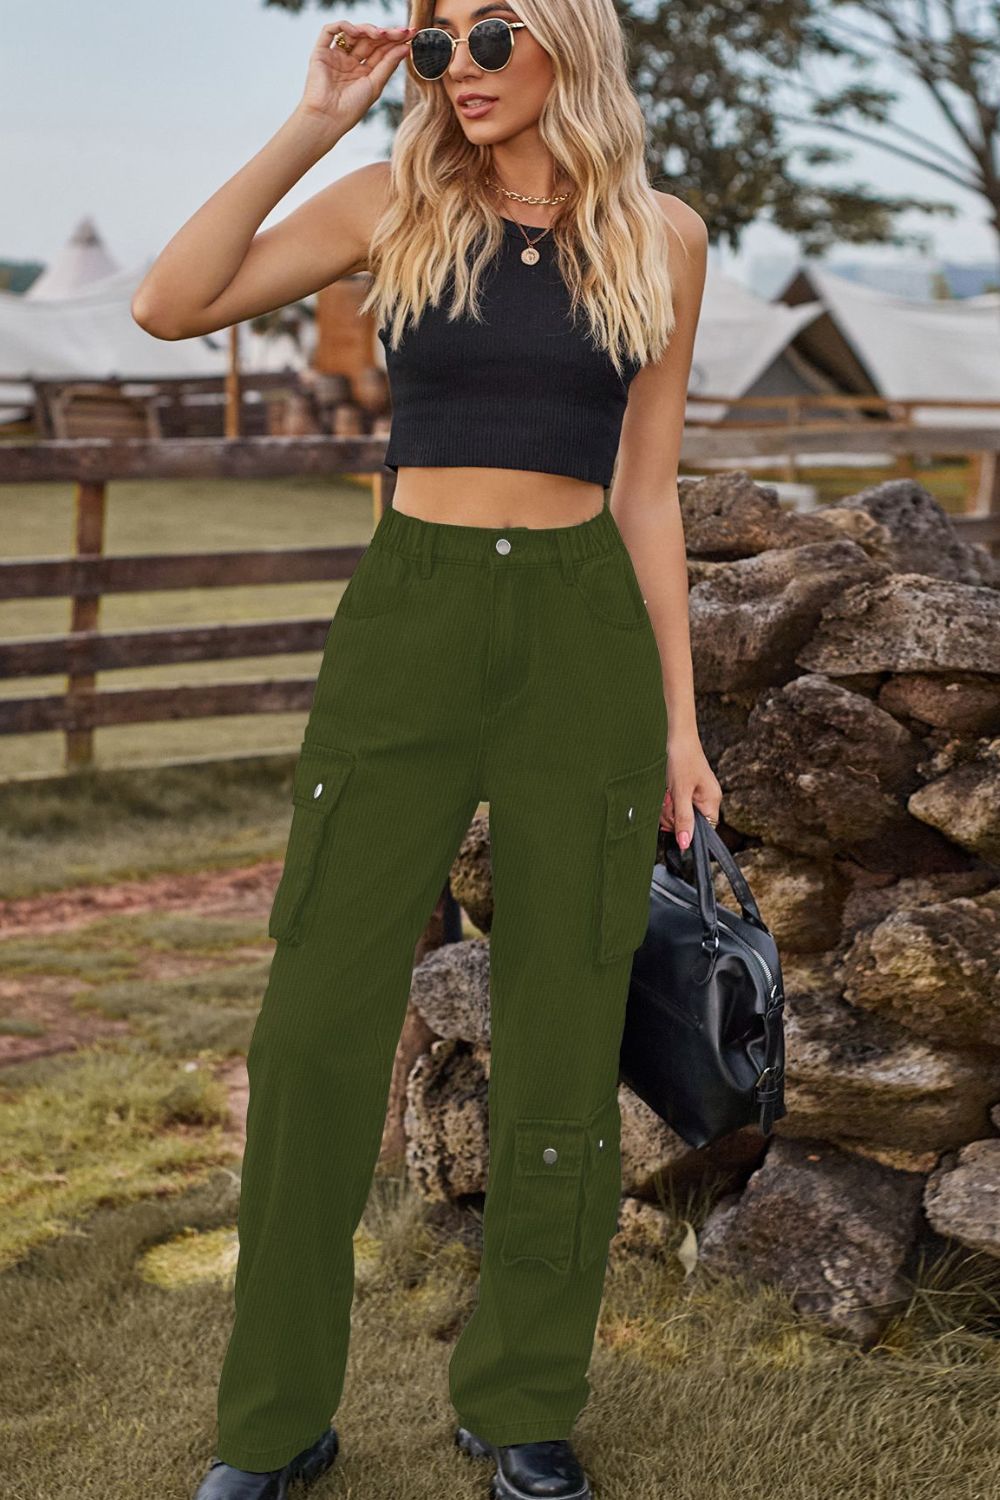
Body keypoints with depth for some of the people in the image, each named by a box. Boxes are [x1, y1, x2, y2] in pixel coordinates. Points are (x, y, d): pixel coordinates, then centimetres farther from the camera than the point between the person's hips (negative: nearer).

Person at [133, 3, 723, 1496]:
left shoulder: (662, 236, 6)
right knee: (319, 1022, -2)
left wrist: (680, 722, 6)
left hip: (585, 639, 1)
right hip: (408, 630, 0)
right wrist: (314, 125, -8)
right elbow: (169, 306, -7)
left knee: (562, 1033, 4)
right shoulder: (394, 203, 4)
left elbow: (645, 489, 8)